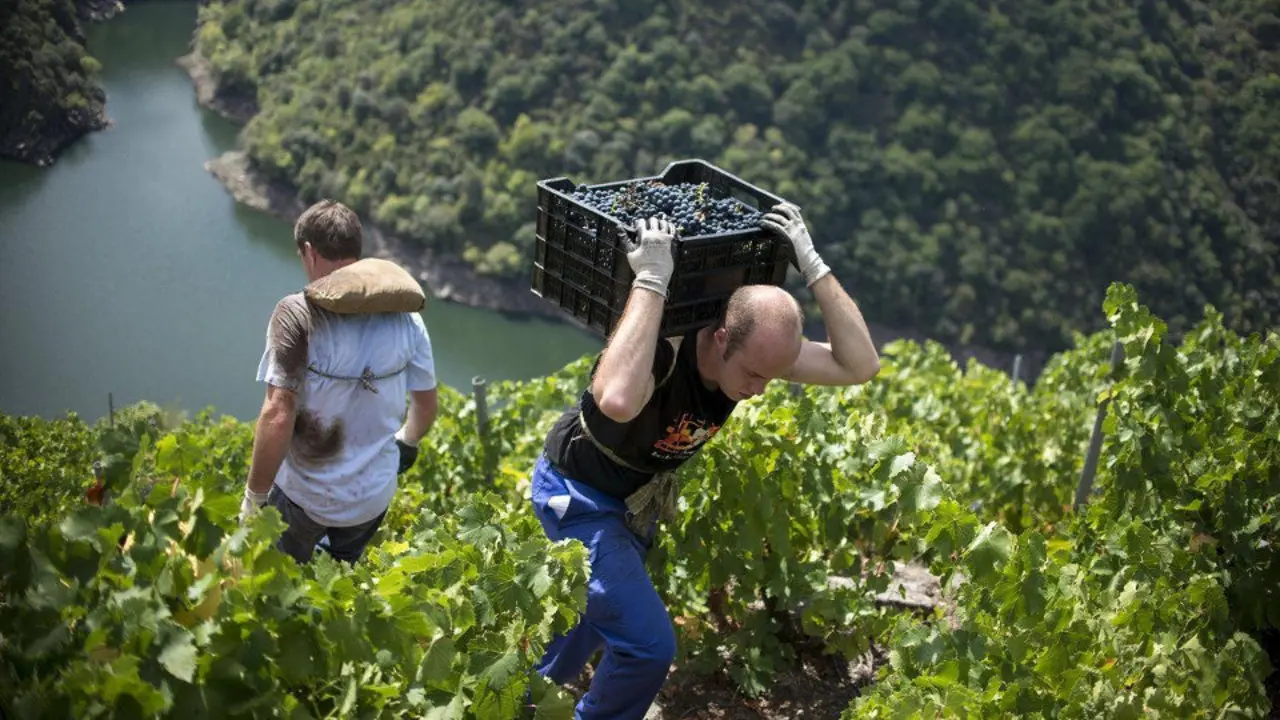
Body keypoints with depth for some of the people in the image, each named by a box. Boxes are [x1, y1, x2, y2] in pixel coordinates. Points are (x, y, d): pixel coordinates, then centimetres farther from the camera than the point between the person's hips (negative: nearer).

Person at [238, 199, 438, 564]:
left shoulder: (297, 314, -20)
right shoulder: (403, 315, -6)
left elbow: (278, 415, -25)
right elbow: (426, 407, 4)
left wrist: (254, 499, -14)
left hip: (305, 496, -4)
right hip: (375, 495, 4)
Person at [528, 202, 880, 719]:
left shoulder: (757, 349, -19)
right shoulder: (659, 348, -40)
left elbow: (860, 365, -24)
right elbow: (616, 401, -64)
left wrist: (812, 265, -32)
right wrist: (652, 280, -58)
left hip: (639, 497, 8)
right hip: (578, 495, -8)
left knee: (600, 613, 28)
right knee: (648, 644, -16)